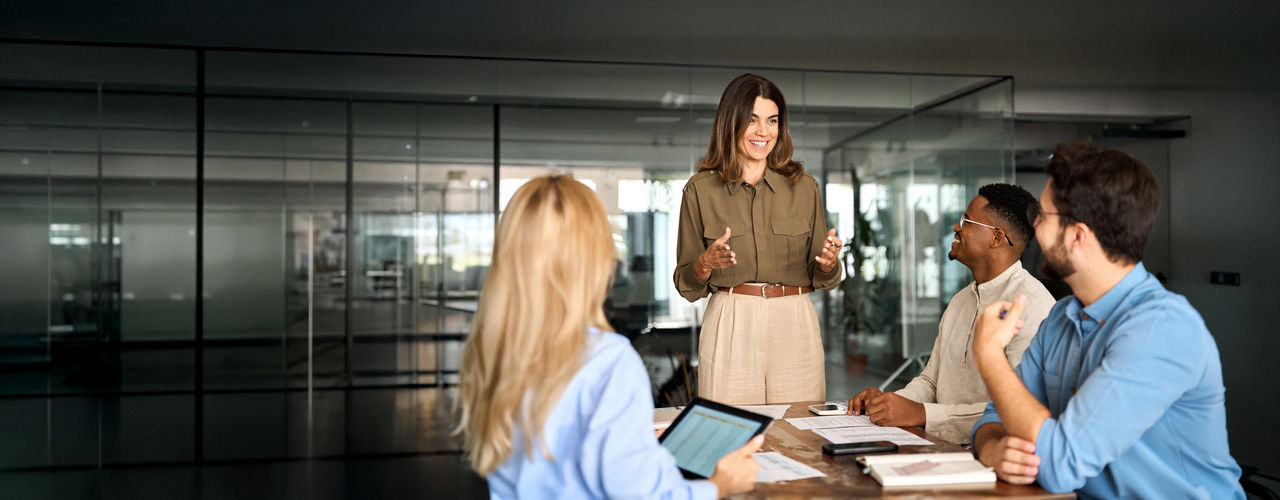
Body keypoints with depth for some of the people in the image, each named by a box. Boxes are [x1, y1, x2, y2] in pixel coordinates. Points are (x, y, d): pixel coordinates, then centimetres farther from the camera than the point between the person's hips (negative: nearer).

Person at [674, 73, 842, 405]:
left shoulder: (803, 186, 8)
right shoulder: (700, 189, 3)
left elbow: (820, 279, 11)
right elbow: (687, 285, 5)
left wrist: (828, 263, -10)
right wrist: (707, 263, -15)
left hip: (795, 325, 2)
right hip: (730, 327, -1)